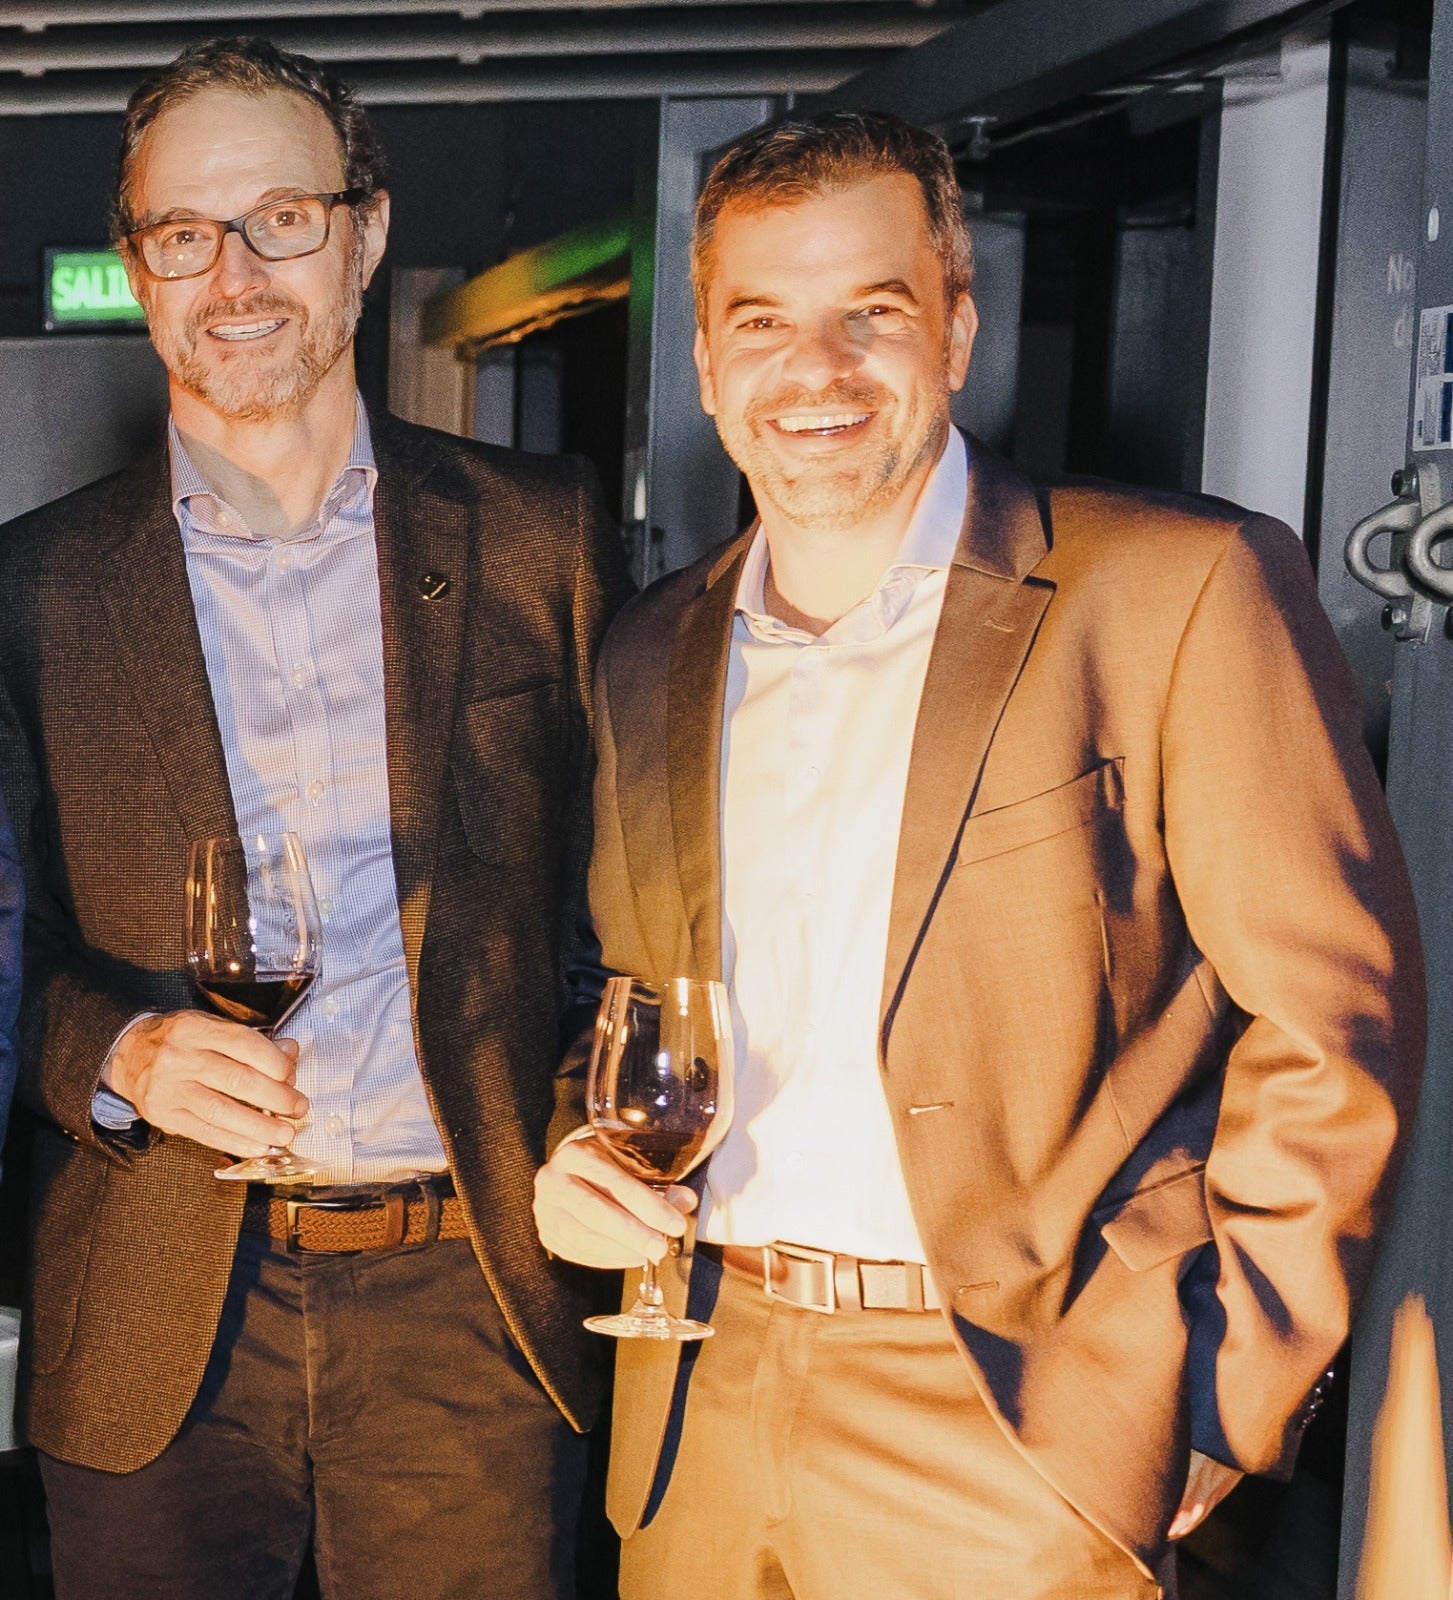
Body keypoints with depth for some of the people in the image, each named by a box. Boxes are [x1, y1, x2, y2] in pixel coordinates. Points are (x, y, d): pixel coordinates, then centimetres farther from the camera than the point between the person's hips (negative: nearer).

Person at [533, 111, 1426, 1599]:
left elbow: (1331, 1021, -9)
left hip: (1017, 1438, -4)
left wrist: (1207, 1411, -11)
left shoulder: (1181, 588, -9)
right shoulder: (650, 654, 8)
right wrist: (574, 1157, -1)